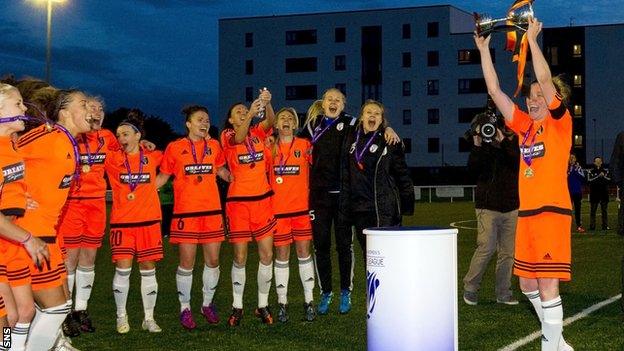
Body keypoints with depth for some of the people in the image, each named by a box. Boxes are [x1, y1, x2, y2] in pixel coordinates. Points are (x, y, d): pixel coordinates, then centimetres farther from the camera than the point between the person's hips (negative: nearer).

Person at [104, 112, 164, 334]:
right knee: (123, 268, -8)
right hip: (122, 221, -1)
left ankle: (149, 318, 14)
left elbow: (168, 156, 23)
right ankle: (121, 317, 7)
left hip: (149, 220, 1)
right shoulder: (113, 159, 1)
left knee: (148, 269, 5)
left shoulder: (152, 157, 5)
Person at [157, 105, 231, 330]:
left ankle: (208, 304, 24)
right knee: (187, 262, -2)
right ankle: (185, 308, 13)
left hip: (212, 210, 3)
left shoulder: (214, 146, 8)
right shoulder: (174, 148, -1)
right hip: (186, 212, -3)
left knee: (213, 260, 5)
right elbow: (163, 176, 6)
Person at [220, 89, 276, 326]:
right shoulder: (227, 136, -1)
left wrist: (267, 104, -32)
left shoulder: (258, 132, 9)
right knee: (240, 257, 2)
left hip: (262, 200, 3)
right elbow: (238, 138, -24)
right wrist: (251, 114, -41)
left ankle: (263, 305, 15)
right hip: (238, 201, -3)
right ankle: (237, 307, 13)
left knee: (267, 255, 2)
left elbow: (270, 122, -11)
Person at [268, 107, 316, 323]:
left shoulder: (304, 145, 3)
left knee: (304, 252, 3)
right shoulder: (270, 147, 5)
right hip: (278, 208, 0)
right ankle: (282, 303, 9)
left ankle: (309, 302, 10)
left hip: (301, 207, 0)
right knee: (281, 255, 4)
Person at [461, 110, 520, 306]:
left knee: (508, 252, 3)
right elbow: (473, 170, -11)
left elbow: (519, 163, -13)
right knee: (486, 248, -11)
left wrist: (503, 141, -20)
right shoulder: (482, 145, 2)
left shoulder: (512, 142, 6)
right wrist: (477, 146, -21)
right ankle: (470, 288, 3)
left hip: (511, 207, 3)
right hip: (488, 206, -3)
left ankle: (503, 292, 11)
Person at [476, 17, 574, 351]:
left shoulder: (560, 123, -2)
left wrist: (532, 38, -14)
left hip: (552, 211, -7)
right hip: (526, 212, 7)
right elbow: (494, 90, 10)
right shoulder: (525, 126, 12)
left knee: (547, 283, -8)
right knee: (527, 282, 12)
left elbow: (545, 79, -16)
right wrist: (483, 49, 7)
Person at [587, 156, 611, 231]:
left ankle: (605, 225, 5)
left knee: (604, 210, 3)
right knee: (592, 210, -1)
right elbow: (589, 180, -10)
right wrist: (598, 176, -16)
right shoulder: (591, 171, 5)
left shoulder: (606, 170, 9)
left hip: (604, 193, 1)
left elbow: (609, 180, -1)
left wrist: (603, 176, -17)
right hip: (594, 193, -1)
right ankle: (592, 226, 3)